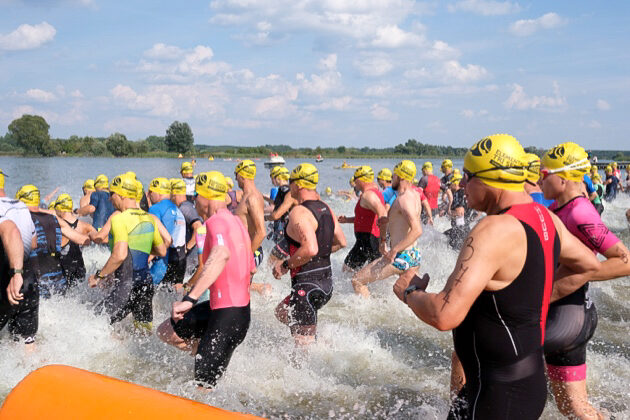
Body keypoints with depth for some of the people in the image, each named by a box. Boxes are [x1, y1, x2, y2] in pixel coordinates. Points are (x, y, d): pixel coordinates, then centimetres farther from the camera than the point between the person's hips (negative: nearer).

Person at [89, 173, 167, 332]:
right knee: (146, 331, 20)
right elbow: (162, 252, 15)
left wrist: (99, 276, -15)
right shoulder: (149, 219, 7)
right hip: (146, 284, 8)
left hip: (126, 287, -8)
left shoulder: (119, 219, -15)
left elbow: (120, 255, -26)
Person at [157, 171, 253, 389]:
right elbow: (251, 268, 22)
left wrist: (190, 299, -46)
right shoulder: (236, 221, 11)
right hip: (241, 307, 9)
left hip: (228, 316, -9)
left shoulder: (216, 221, -18)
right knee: (166, 332, 17)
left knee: (203, 386, 0)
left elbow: (222, 255, -41)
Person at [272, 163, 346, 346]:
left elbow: (310, 249, -30)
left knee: (304, 345, 0)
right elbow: (341, 242, 17)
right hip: (327, 281, 9)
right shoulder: (325, 208, 8)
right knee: (282, 312, 29)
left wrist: (285, 265, -17)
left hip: (307, 285, -9)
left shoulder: (299, 212, -19)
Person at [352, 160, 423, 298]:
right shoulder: (415, 194, 10)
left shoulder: (403, 199, -19)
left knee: (357, 281, -2)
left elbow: (417, 230, -32)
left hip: (401, 257, -9)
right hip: (414, 256, 9)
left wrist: (394, 250, -27)